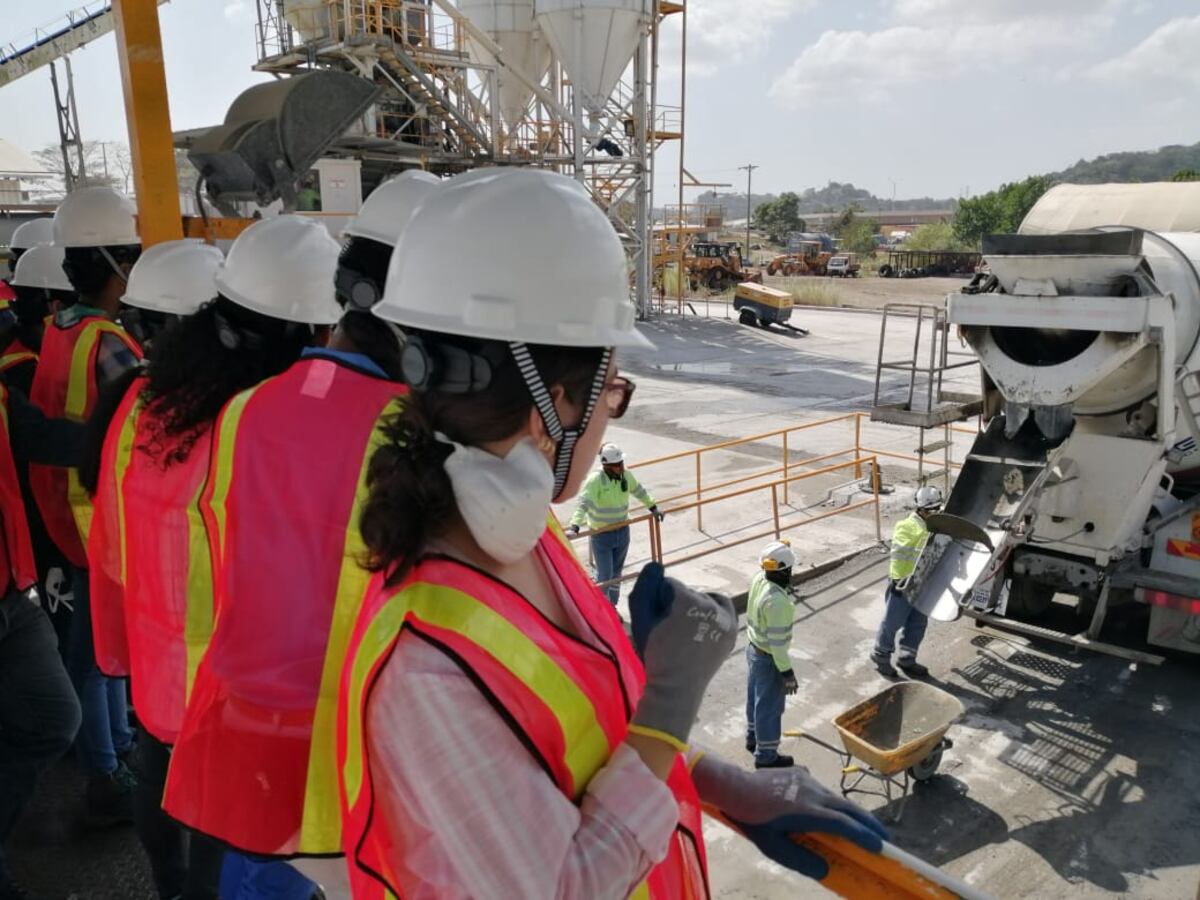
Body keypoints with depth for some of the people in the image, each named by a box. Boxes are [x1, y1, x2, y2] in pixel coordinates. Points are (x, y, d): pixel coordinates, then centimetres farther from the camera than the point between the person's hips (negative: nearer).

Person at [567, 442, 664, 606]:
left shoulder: (626, 476, -5)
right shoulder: (595, 480, -23)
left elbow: (640, 492, 14)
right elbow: (583, 504, -33)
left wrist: (653, 508, 24)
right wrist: (574, 527, -45)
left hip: (622, 533, 6)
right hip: (601, 536, -5)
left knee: (617, 573, 18)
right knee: (605, 575, -1)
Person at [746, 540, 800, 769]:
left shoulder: (759, 578, -11)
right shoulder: (776, 601, -34)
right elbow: (777, 641, -28)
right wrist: (787, 672, -20)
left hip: (753, 648, 9)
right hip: (768, 658, -9)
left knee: (755, 697, 27)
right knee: (769, 707, 10)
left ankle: (753, 737, 48)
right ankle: (766, 756, 27)